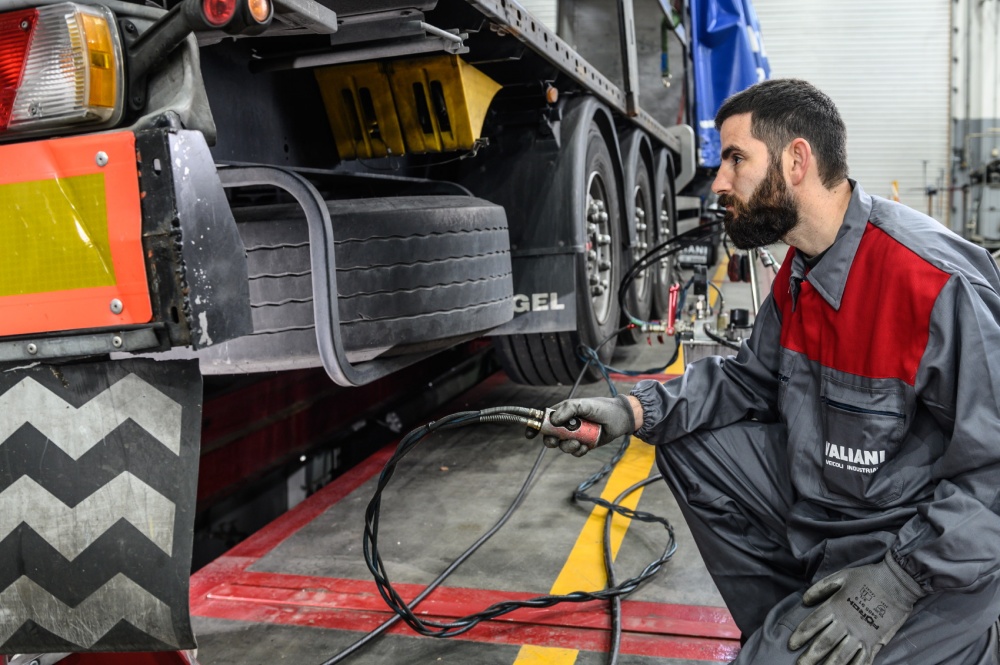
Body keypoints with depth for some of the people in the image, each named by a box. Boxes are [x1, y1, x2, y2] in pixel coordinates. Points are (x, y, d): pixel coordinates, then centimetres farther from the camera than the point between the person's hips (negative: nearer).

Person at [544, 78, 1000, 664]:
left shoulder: (941, 285, -26)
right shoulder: (800, 272, 3)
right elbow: (754, 376, 11)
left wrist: (900, 581, -26)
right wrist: (638, 410, -3)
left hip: (934, 554, -8)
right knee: (687, 444, 6)